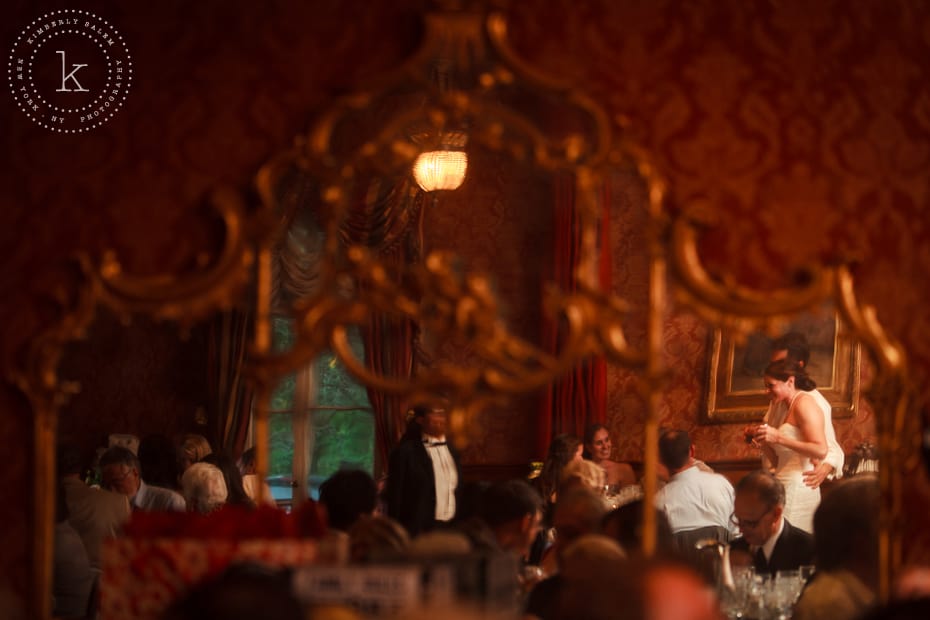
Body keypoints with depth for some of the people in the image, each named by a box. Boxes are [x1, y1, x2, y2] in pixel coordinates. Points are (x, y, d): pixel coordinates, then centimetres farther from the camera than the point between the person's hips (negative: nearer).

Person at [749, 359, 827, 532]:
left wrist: (778, 438, -18)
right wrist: (762, 442, 5)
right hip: (785, 488, 8)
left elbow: (820, 451, -18)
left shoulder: (804, 404, -5)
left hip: (797, 487, -8)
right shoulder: (790, 409, 20)